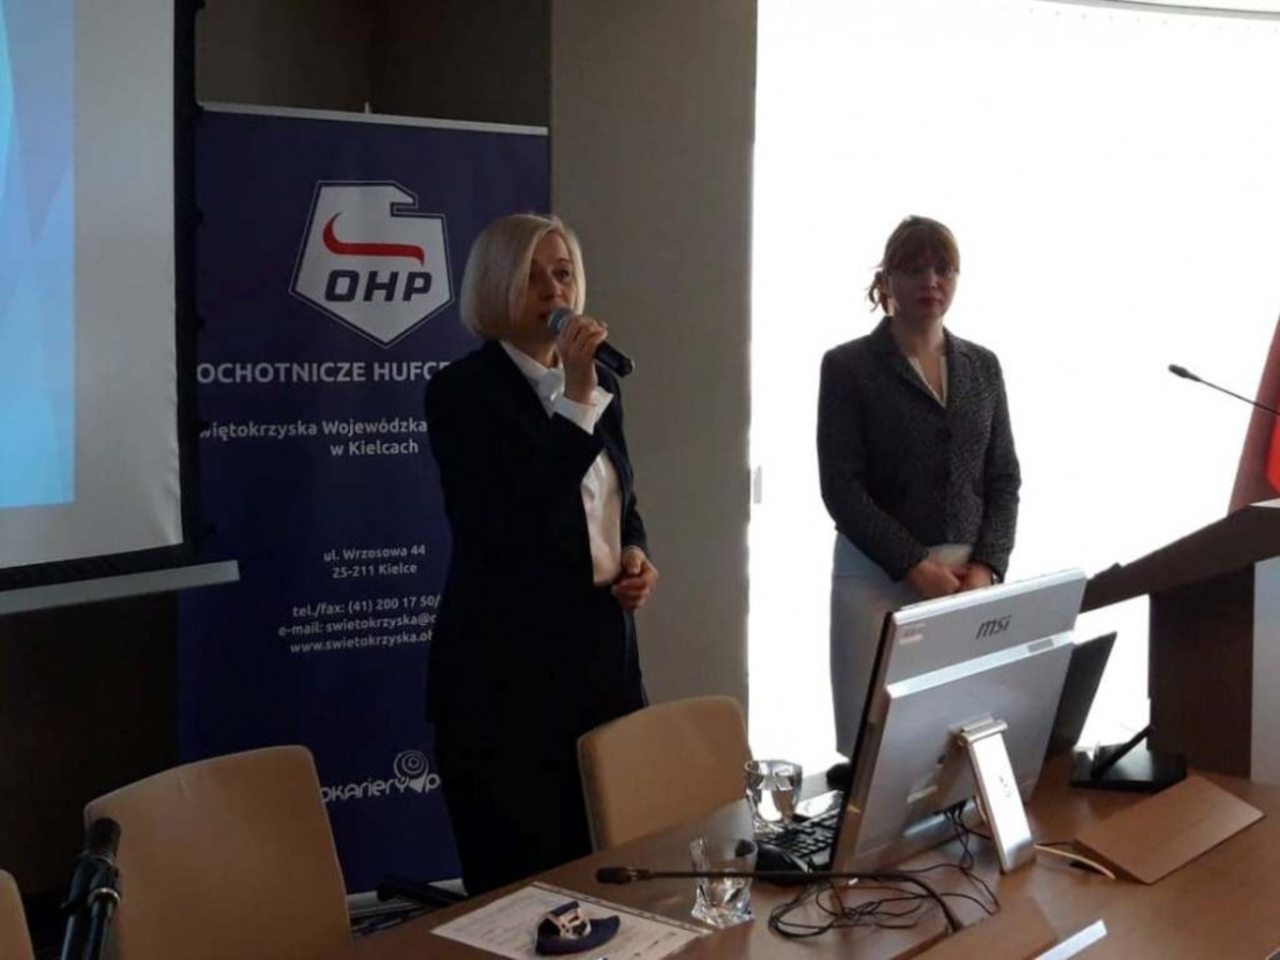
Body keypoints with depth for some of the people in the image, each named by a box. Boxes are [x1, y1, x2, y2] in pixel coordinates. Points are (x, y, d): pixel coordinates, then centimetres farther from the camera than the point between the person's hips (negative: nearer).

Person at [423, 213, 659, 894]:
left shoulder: (598, 383, 11)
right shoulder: (462, 390, -10)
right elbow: (514, 517, -22)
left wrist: (635, 553, 2)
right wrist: (578, 400, -22)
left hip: (600, 643, 6)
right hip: (507, 658, -6)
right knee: (517, 876, 1)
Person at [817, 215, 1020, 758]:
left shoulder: (982, 366, 12)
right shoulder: (848, 366, -1)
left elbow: (1004, 479, 11)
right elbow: (842, 487, -7)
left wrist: (986, 566, -5)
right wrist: (916, 566, -14)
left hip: (968, 575, 4)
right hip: (878, 575, -3)